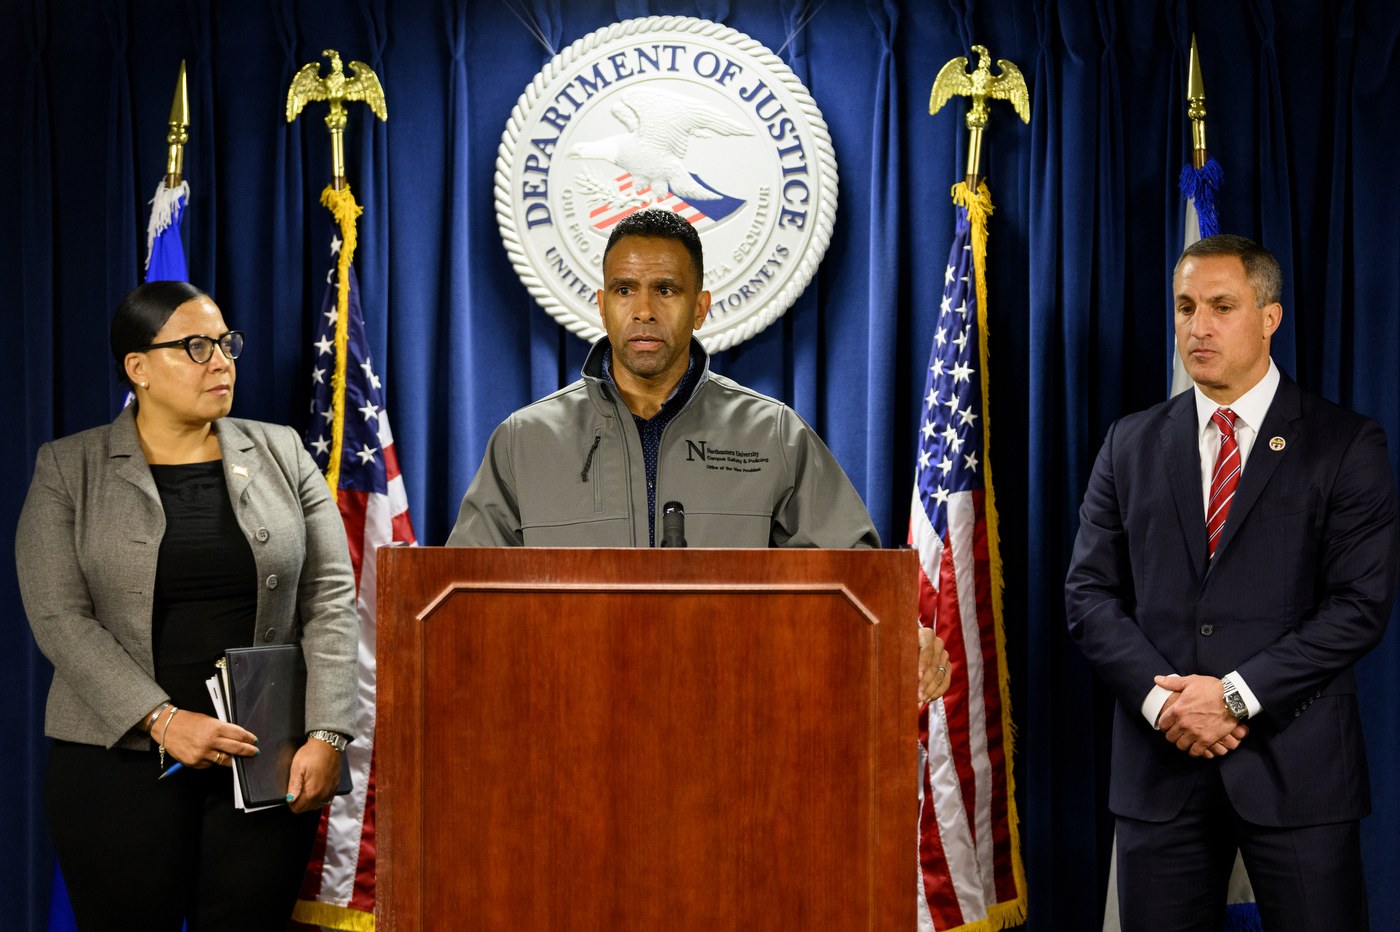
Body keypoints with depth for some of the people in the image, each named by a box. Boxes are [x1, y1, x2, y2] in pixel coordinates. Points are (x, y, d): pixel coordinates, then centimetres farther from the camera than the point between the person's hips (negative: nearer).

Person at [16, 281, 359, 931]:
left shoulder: (282, 455, 9)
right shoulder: (67, 471, 3)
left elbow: (329, 600, 4)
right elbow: (61, 621, -6)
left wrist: (326, 735, -8)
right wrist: (162, 720, -16)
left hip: (268, 760, 2)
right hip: (122, 757, -1)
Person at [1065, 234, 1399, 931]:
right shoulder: (1131, 445, 10)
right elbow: (1090, 592, 6)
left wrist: (1235, 694, -14)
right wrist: (1162, 699, -9)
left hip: (1297, 766, -2)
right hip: (1158, 765, 3)